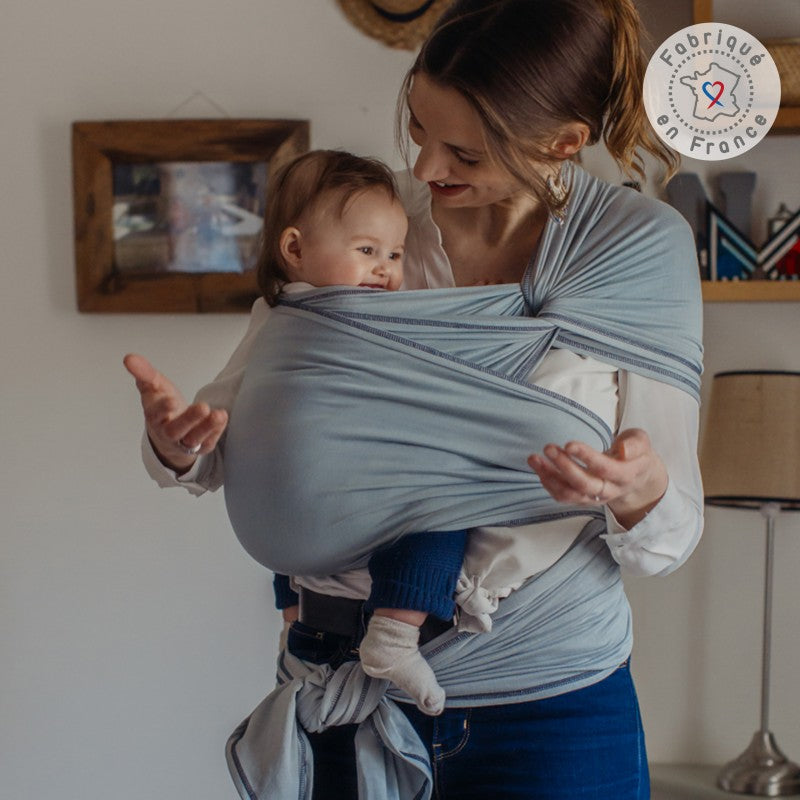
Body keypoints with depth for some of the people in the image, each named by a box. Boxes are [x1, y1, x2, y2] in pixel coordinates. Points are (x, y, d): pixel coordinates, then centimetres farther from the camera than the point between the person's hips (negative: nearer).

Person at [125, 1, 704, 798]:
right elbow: (230, 438, 2)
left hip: (549, 706, -1)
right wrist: (174, 444, -20)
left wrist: (640, 495, -29)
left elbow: (670, 536, -6)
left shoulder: (642, 245, -9)